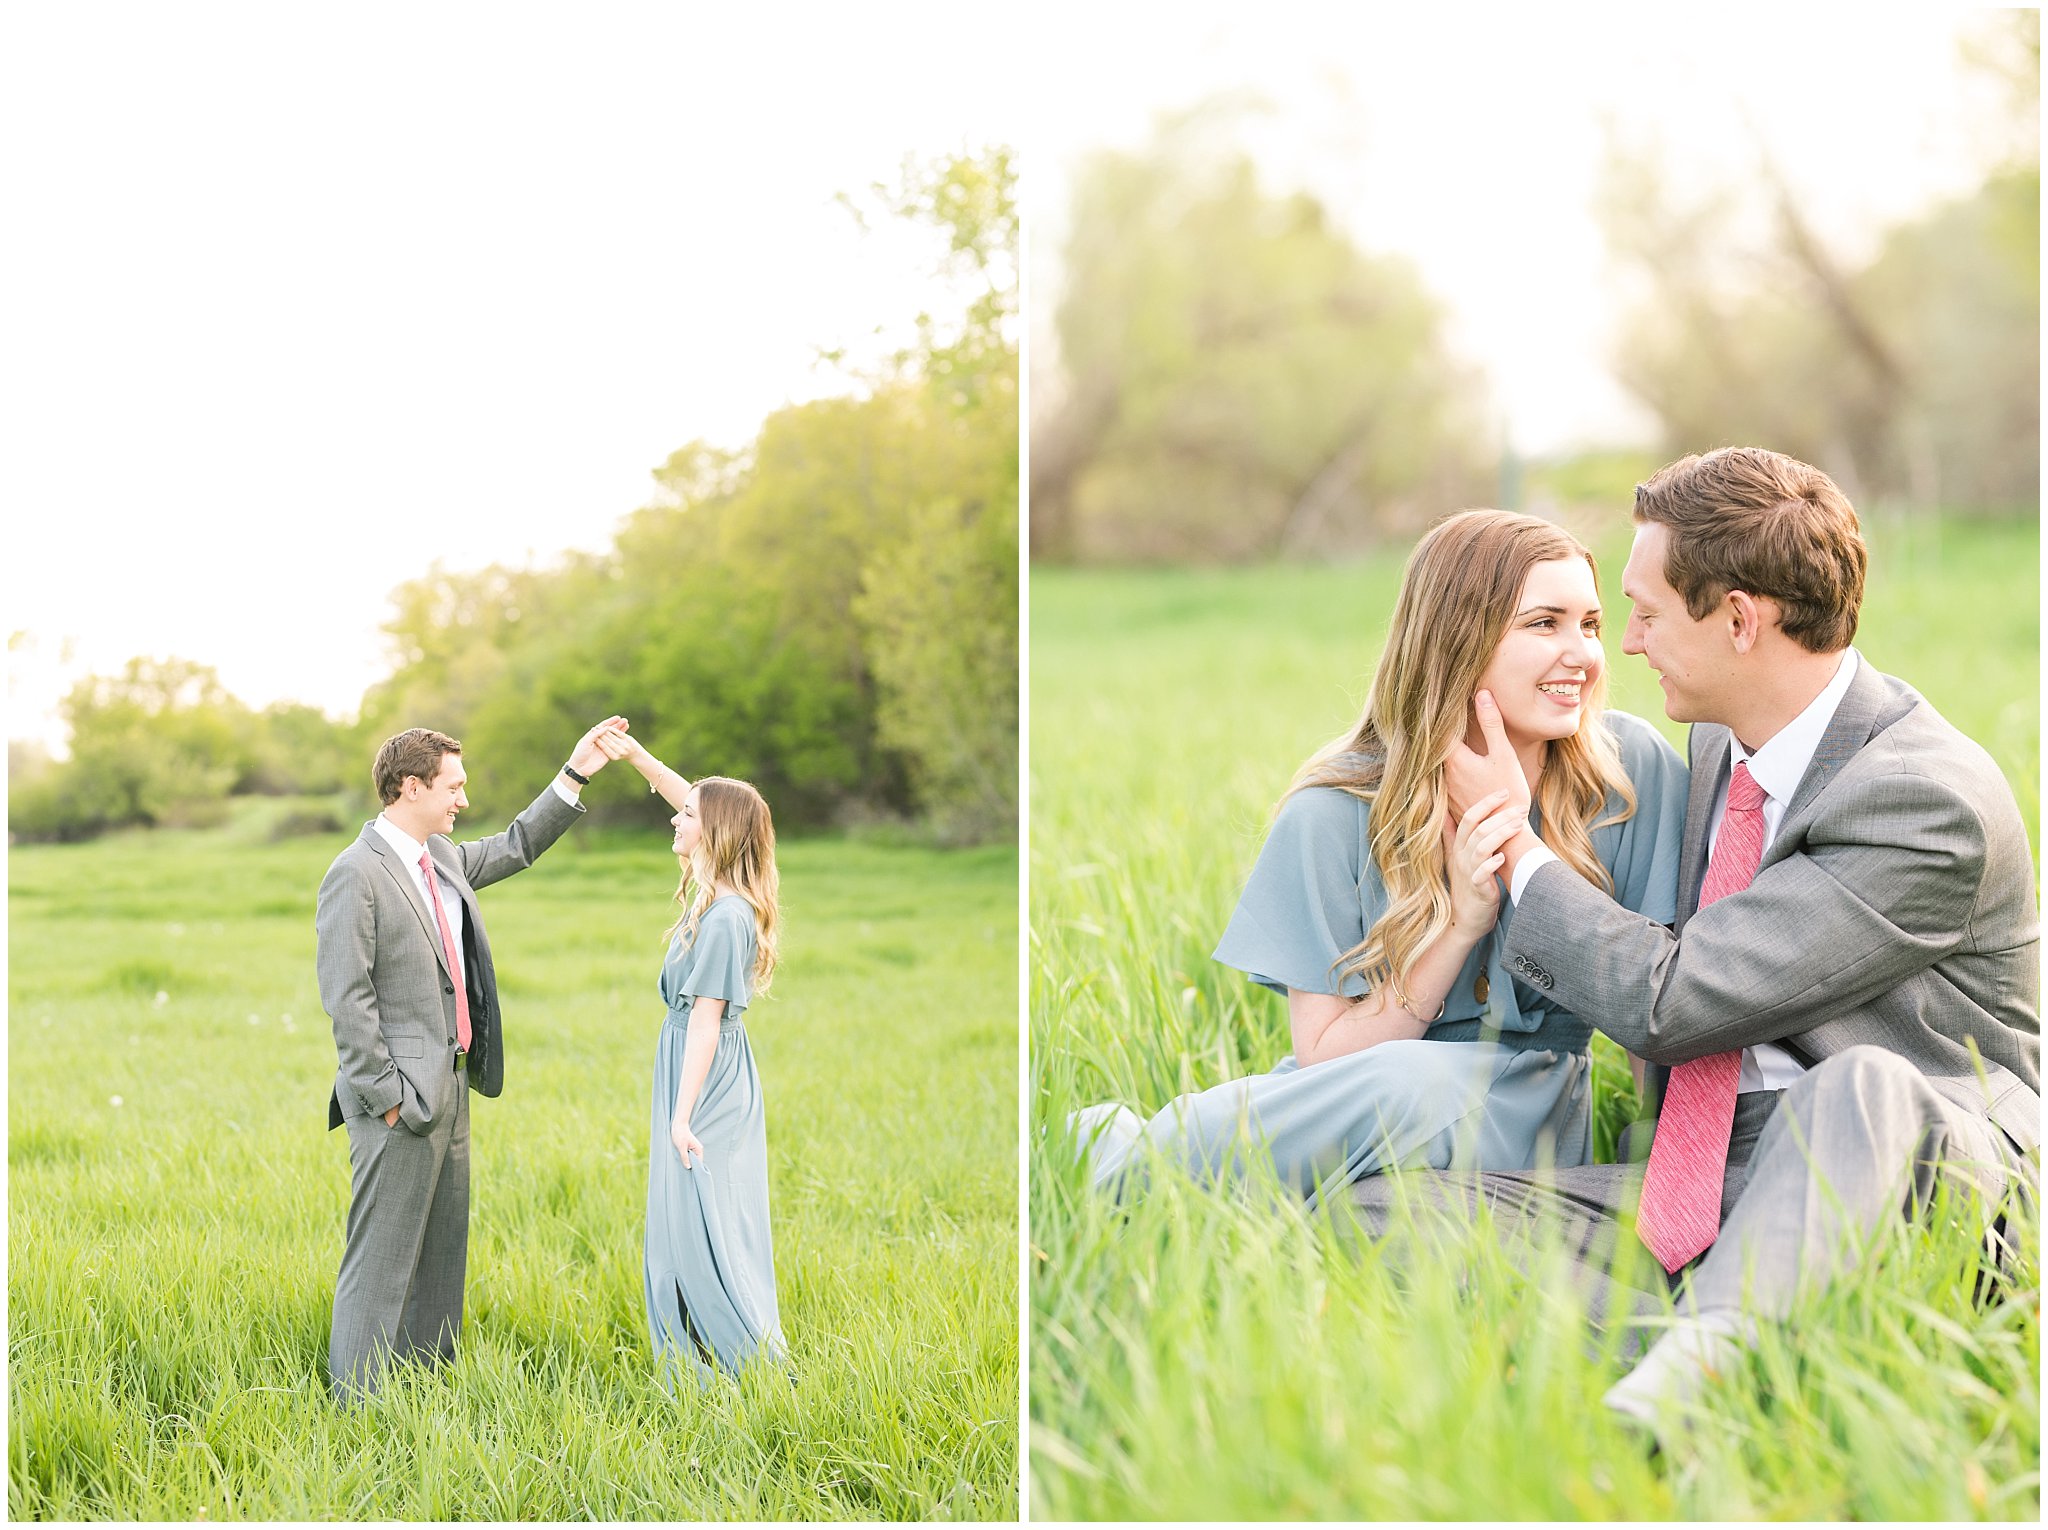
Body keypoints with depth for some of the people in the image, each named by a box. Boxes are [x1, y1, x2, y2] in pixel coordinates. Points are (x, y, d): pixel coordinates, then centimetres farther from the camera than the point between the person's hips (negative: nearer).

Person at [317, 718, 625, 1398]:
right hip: (401, 1099, -9)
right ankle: (358, 1407, 0)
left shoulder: (443, 857, 11)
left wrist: (574, 776, 22)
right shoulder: (355, 874, -15)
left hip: (449, 1088, 9)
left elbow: (516, 848, 30)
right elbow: (346, 998, -18)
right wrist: (385, 1097, -19)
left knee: (442, 1253, 15)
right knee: (381, 1260, -5)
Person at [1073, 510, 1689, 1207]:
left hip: (1516, 1124, 1)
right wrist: (1462, 920, -17)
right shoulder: (1339, 812, -7)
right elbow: (1325, 1057, -7)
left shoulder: (1631, 769, -4)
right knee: (1402, 1080, -39)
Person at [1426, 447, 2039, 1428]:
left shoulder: (1933, 802, -16)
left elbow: (1667, 1001, -17)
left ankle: (1679, 1379, -58)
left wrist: (1512, 842, -4)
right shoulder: (1717, 742, 13)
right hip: (1715, 1181, 7)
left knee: (1864, 1088, -43)